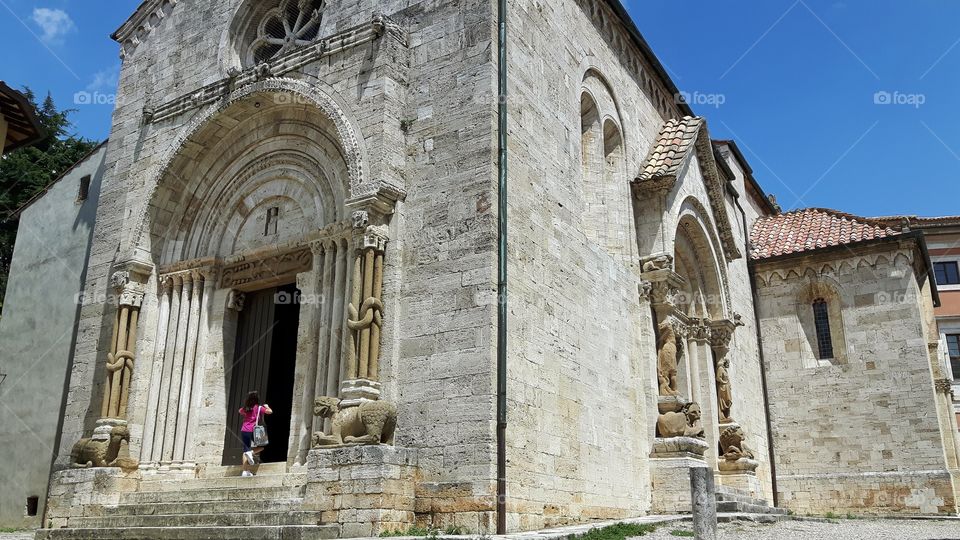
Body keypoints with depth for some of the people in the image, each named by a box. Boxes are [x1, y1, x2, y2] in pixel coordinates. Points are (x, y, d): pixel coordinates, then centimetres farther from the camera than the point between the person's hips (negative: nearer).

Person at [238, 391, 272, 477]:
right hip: (252, 431, -4)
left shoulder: (245, 408, 13)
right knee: (262, 446, 14)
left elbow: (240, 411, 36)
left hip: (243, 431, 4)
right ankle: (251, 453, -14)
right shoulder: (258, 408, -1)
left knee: (245, 450, 6)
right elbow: (270, 411, -7)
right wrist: (266, 406, 11)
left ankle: (245, 471, -1)